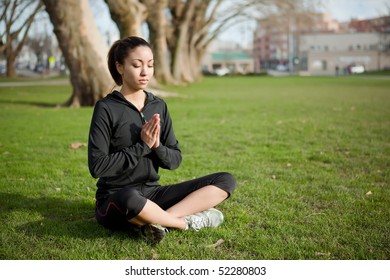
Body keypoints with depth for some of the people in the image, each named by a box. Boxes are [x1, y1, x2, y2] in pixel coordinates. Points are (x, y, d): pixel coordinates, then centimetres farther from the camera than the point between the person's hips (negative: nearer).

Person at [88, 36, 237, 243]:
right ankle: (187, 222, -16)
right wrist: (142, 146, -17)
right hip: (115, 201, -6)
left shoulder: (159, 106, 7)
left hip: (152, 193, 6)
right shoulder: (106, 108, -8)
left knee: (226, 181, -7)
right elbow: (97, 166, -15)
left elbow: (175, 160, 7)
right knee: (130, 198, -43)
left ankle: (157, 220, -22)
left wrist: (157, 146, -14)